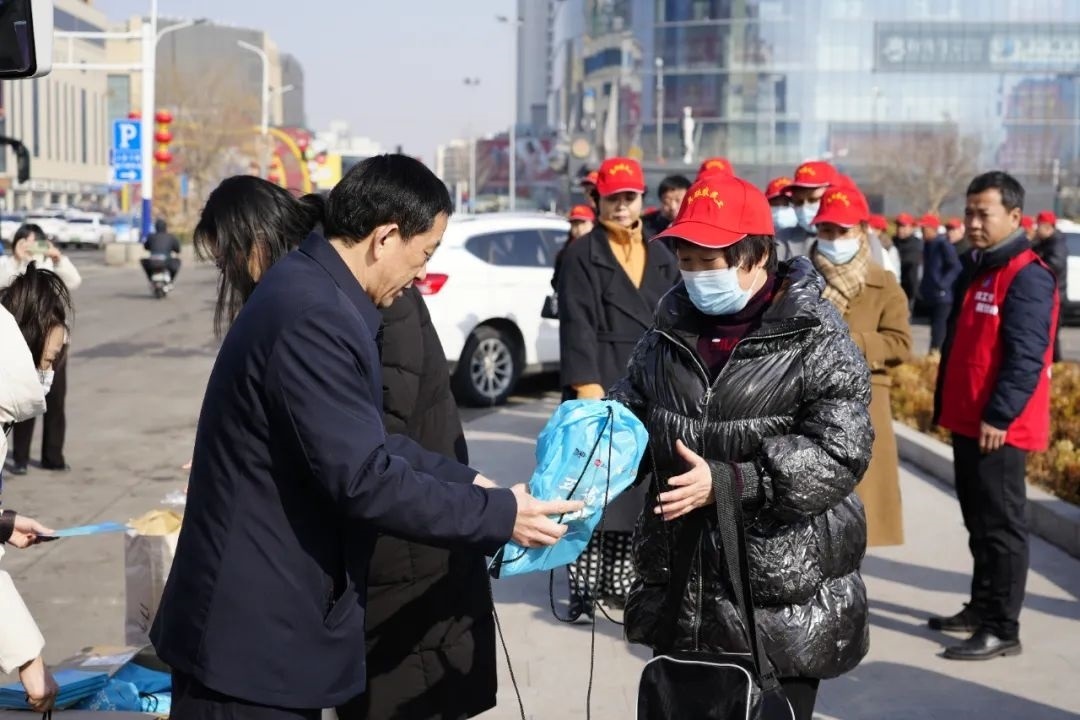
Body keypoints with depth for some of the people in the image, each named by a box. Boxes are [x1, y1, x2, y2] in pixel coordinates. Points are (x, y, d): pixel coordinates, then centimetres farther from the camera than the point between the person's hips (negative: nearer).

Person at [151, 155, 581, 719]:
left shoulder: (312, 290, 9)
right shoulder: (313, 317, -25)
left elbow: (366, 441, 15)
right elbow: (362, 478, -26)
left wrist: (468, 481, 8)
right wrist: (499, 515, -17)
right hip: (256, 630, -10)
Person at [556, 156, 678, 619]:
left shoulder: (662, 258, 14)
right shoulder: (582, 255, 0)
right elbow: (577, 328, -8)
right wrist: (588, 389, -17)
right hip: (601, 387, -4)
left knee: (637, 489, 5)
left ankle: (620, 581, 15)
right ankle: (585, 586, -1)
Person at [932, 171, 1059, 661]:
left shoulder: (1027, 276, -14)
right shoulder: (975, 270, 15)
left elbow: (1026, 357, -21)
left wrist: (999, 416, -22)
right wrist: (945, 407, 20)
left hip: (999, 428, -9)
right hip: (968, 422, 9)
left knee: (1001, 526, -3)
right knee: (978, 523, 17)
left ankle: (1002, 629, 4)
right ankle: (982, 608, 29)